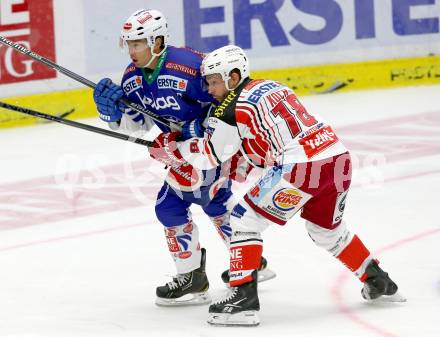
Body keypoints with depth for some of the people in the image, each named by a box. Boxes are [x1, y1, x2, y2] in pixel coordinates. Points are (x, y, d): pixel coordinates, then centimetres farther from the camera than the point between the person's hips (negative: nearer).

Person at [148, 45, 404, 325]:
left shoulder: (233, 110, -4)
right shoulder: (273, 86, 20)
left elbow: (207, 155, 7)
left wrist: (168, 149, 18)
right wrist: (245, 158, 26)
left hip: (301, 169, -8)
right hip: (339, 158, 8)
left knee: (244, 220, 3)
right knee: (326, 229, 31)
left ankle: (244, 297, -5)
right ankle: (378, 283, 39)